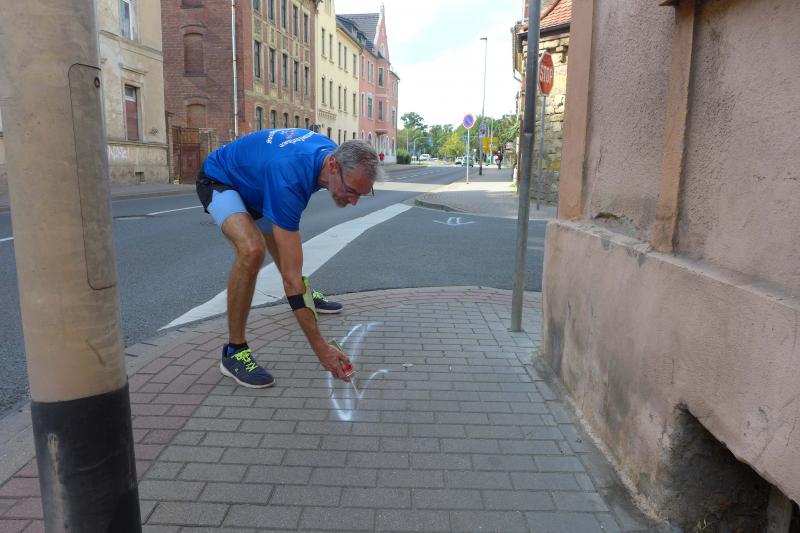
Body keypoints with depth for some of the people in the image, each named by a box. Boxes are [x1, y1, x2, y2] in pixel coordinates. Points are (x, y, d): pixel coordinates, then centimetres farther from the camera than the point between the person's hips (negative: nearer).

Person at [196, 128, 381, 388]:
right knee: (251, 250, -33)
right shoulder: (289, 181, -43)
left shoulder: (333, 151, -20)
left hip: (253, 182, 8)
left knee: (282, 245, 24)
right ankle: (234, 350, -18)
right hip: (219, 181, -8)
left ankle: (305, 296, 53)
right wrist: (320, 348, -41)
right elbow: (291, 276, -43)